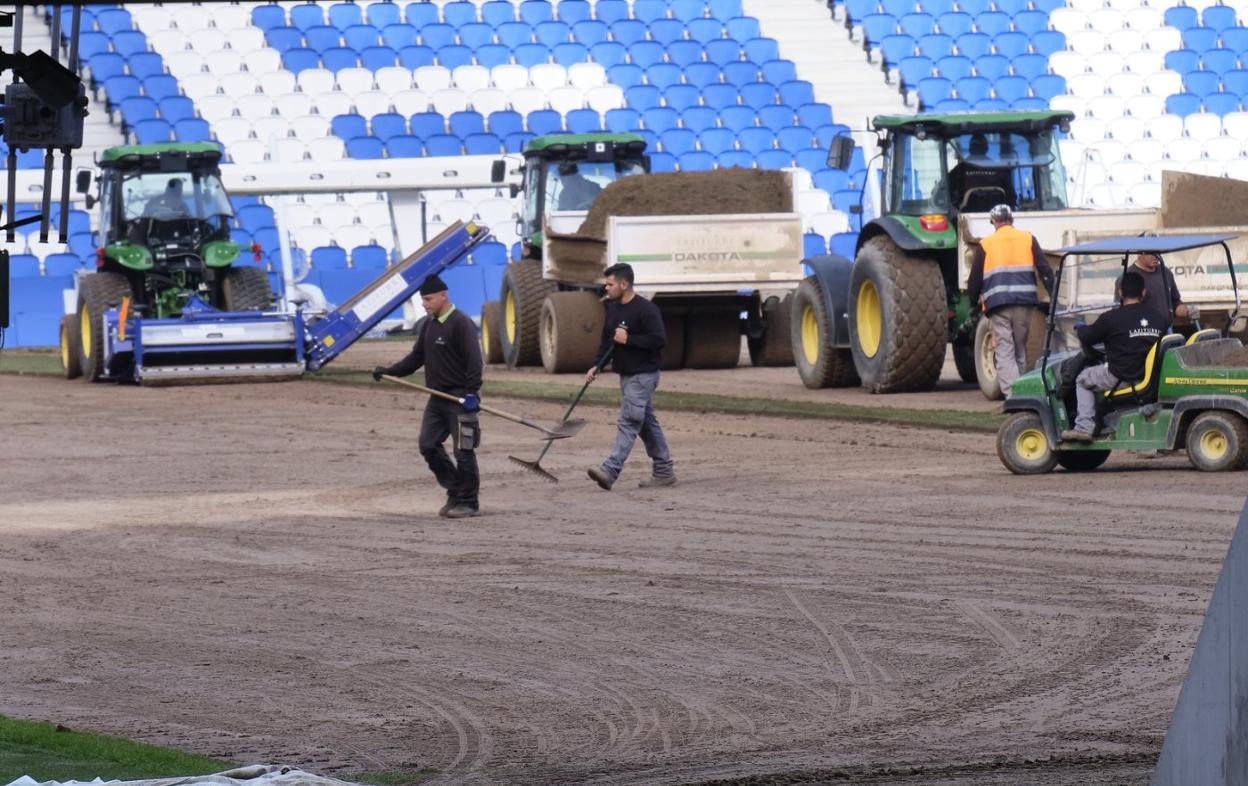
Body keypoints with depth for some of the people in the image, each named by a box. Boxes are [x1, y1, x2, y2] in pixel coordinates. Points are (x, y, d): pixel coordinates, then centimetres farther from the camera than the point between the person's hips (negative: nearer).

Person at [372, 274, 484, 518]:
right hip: (437, 396, 9)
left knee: (464, 452, -4)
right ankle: (456, 492, 17)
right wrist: (389, 371, 7)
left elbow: (473, 361, -18)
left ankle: (468, 502, 5)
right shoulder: (428, 325, 13)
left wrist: (472, 393, -25)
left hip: (459, 397, -9)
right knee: (428, 445, 6)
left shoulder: (461, 324, -13)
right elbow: (416, 357, 19)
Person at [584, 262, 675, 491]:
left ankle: (610, 471, -24)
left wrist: (628, 339, -21)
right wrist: (596, 365, 4)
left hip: (643, 375, -9)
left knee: (629, 422, -14)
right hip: (626, 375, 9)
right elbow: (606, 341, 17)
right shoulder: (613, 309, 11)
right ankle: (663, 471, 20)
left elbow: (659, 339, -21)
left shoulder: (645, 309, -15)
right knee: (647, 423, 13)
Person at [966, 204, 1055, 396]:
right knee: (1020, 350, 14)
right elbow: (1045, 269, 6)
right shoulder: (1028, 239, 11)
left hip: (997, 303, -2)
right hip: (1024, 302, 2)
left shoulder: (986, 244, 7)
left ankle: (1011, 393, -18)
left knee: (1004, 351, -5)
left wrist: (973, 298, 25)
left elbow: (975, 277, 9)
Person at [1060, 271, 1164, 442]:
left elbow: (1086, 339, 0)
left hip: (1121, 378, -5)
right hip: (1150, 376, 5)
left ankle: (1084, 426, 7)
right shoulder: (1158, 318, 2)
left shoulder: (1112, 319, -12)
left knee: (1083, 379, 19)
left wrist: (1081, 329, 25)